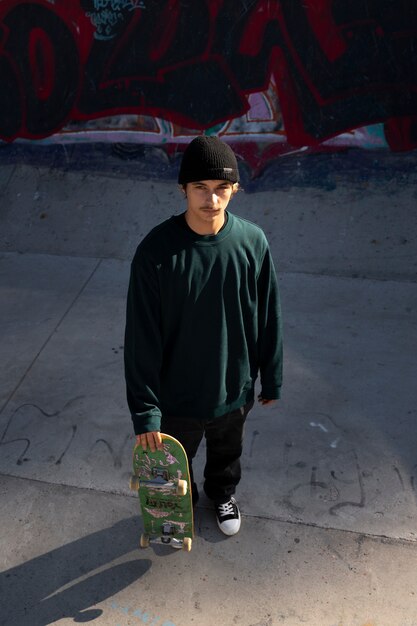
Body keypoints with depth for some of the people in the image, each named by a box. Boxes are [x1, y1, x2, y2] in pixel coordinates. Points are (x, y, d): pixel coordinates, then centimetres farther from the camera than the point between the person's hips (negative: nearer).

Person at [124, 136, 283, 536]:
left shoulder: (253, 241, -16)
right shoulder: (156, 251, -23)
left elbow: (268, 317, -4)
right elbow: (142, 337, -18)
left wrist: (271, 379, 4)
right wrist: (144, 410, -15)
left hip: (235, 386, 2)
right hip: (178, 393, -1)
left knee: (227, 453, 30)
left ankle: (223, 492, 62)